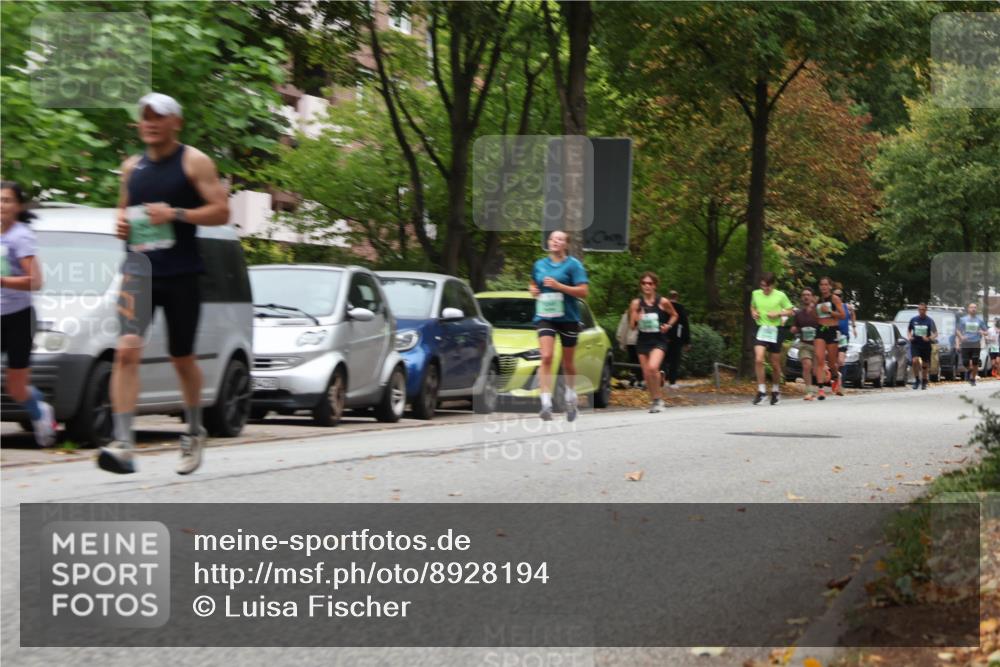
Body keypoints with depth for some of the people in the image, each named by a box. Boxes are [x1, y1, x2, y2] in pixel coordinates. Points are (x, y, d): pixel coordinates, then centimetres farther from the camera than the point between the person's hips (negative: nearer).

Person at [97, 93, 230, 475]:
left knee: (182, 358, 9)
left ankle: (194, 433, 34)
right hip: (139, 272, 3)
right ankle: (123, 445, -24)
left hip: (180, 275, -3)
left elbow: (221, 212, -7)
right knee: (127, 350, -17)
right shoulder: (131, 167, 13)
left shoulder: (194, 162, -1)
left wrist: (175, 214, -18)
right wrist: (122, 223, 4)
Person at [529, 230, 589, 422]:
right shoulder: (539, 265, 10)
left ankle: (571, 398, 36)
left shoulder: (573, 264, -3)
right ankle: (546, 403, -26)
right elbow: (533, 284, 28)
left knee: (568, 362, 11)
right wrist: (533, 290, 4)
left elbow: (583, 291, -11)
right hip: (545, 317, 2)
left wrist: (558, 286, -20)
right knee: (546, 357, -18)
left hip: (568, 317, -2)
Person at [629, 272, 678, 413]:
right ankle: (655, 401, 24)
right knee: (647, 373, 5)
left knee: (652, 368, -25)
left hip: (658, 340, -3)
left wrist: (668, 325, -3)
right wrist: (636, 319, -16)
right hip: (643, 341, 3)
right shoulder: (636, 303, 1)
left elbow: (674, 315, 14)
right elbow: (632, 326, 5)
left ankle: (657, 399, -10)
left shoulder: (663, 302, -3)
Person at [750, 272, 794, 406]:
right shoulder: (756, 294, 5)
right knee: (758, 360, -19)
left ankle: (775, 390, 28)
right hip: (761, 329, 1)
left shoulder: (780, 296, -3)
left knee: (775, 364, 8)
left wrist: (778, 313, -13)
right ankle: (761, 390, -11)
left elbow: (791, 312, 3)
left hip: (775, 331, -1)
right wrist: (753, 313, 1)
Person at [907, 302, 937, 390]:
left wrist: (929, 338, -23)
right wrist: (909, 336, -3)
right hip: (915, 344, 1)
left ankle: (924, 382, 23)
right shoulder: (913, 319, 4)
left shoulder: (929, 321, -3)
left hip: (926, 345, -1)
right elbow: (908, 330, 18)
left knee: (925, 364, 7)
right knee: (915, 360, -20)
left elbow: (935, 334, -4)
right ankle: (917, 380, -6)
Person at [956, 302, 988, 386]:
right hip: (965, 344, 0)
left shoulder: (979, 320, 8)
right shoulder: (963, 319, 6)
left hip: (976, 344, 1)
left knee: (975, 363, -5)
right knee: (965, 363, -5)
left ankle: (973, 379, 11)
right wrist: (961, 337, -10)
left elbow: (985, 331, 13)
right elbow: (957, 330, 9)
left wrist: (982, 332, -11)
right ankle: (968, 370, 29)